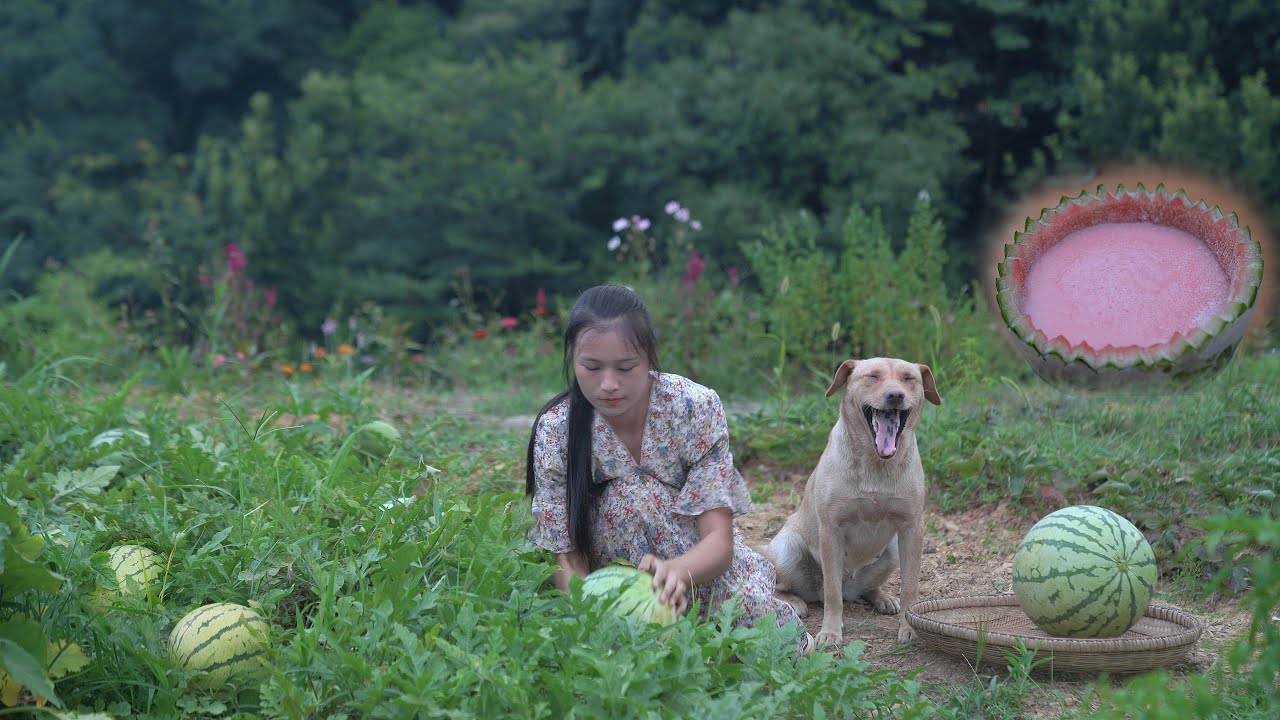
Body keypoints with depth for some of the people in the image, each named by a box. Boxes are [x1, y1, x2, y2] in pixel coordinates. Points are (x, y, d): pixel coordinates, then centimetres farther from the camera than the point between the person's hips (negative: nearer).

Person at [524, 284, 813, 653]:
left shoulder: (695, 407, -20)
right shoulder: (555, 431, -17)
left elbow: (719, 540, -26)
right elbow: (568, 557, -15)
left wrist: (677, 571, -50)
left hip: (701, 561, 0)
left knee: (751, 604, -33)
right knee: (629, 494, -30)